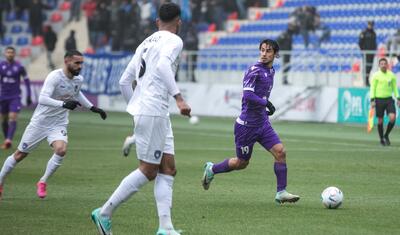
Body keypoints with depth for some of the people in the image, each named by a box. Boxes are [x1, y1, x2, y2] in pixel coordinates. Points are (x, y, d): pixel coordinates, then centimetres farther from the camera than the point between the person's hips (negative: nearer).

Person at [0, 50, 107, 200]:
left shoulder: (78, 80, -1)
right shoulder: (55, 77, -22)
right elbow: (43, 99, -34)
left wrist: (93, 108, 21)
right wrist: (63, 104, -46)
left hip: (58, 125, 4)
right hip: (40, 122, -4)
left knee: (61, 150, -24)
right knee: (20, 155, 6)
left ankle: (42, 182, -4)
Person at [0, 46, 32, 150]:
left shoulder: (19, 67, -4)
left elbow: (26, 81, 4)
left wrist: (28, 96, 3)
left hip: (15, 96, -3)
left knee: (13, 118, -17)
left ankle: (9, 140, -26)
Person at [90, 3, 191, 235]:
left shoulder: (146, 42, 19)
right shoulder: (174, 40, -5)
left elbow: (124, 81, 20)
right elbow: (163, 65, -26)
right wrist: (179, 98, -29)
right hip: (153, 112, -9)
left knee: (168, 169, 7)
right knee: (149, 170, -2)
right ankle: (105, 213, 2)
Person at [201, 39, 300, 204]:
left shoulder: (271, 71, 10)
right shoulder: (254, 70, -17)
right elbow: (247, 95, -27)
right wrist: (266, 103, -25)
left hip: (262, 123, 7)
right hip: (247, 125, -7)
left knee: (280, 152, -8)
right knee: (242, 163, 6)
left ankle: (281, 193, -2)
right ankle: (212, 169, 31)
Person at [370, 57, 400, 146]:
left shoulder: (391, 75, 7)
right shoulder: (376, 75, -3)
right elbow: (372, 88, -3)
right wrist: (372, 100, -11)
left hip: (389, 99, 2)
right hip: (379, 100, -2)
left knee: (392, 118, -13)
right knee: (380, 121, 2)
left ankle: (386, 135, 8)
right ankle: (382, 139, 18)